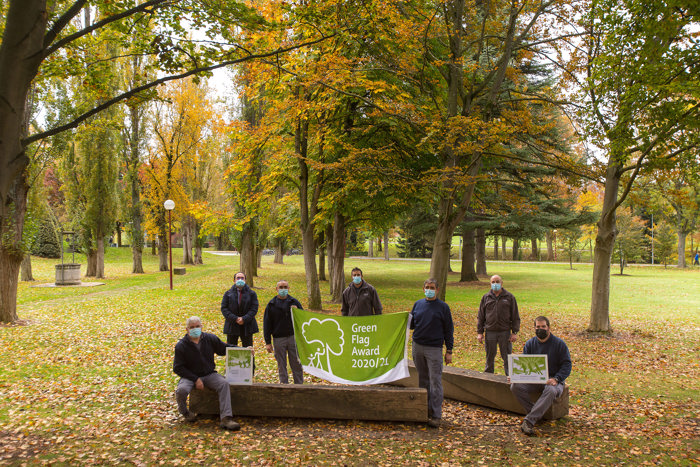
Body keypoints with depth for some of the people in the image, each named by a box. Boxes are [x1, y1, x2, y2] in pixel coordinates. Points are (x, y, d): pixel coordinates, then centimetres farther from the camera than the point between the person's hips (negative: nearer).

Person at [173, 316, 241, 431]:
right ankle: (185, 412, 3)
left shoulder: (210, 339, 2)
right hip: (190, 376, -2)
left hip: (209, 375, 2)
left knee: (224, 384, -24)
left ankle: (226, 418, -28)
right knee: (181, 390, -32)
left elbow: (225, 348, 13)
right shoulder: (181, 346, -6)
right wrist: (195, 379, -15)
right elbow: (178, 368, -6)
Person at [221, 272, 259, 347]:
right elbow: (224, 308, -2)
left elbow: (254, 309, -4)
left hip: (247, 326, 0)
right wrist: (235, 319, -15)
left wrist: (244, 319, -18)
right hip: (232, 326, 1)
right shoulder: (228, 293, 5)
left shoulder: (251, 294, 3)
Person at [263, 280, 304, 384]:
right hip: (278, 339, 0)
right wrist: (268, 342, -2)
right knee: (281, 366, 8)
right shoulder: (271, 304, 4)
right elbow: (267, 324, 3)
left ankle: (299, 385, 14)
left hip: (293, 337, 0)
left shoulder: (294, 302, 6)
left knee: (296, 364, 3)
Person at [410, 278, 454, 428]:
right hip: (417, 347, 4)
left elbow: (449, 330, 0)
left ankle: (436, 416, -1)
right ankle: (425, 409, 24)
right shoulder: (418, 304, 10)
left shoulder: (443, 307, 0)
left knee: (435, 382, -5)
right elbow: (412, 324, 17)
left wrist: (449, 351, -3)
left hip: (434, 349, -4)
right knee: (423, 380, 12)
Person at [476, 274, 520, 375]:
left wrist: (515, 332, -3)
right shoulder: (486, 298, 8)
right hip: (490, 332, 1)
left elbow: (515, 316, 4)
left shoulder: (509, 297, 4)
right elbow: (480, 317, 9)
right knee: (489, 358, 10)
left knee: (507, 358, 4)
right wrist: (479, 332, 3)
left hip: (505, 332, -1)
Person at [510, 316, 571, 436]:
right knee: (515, 386, -24)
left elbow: (567, 364, -2)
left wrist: (556, 379, -19)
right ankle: (536, 413, -21)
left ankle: (529, 420, -43)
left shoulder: (559, 344, 1)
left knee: (551, 391, -39)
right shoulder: (530, 344, 11)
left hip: (552, 380, -3)